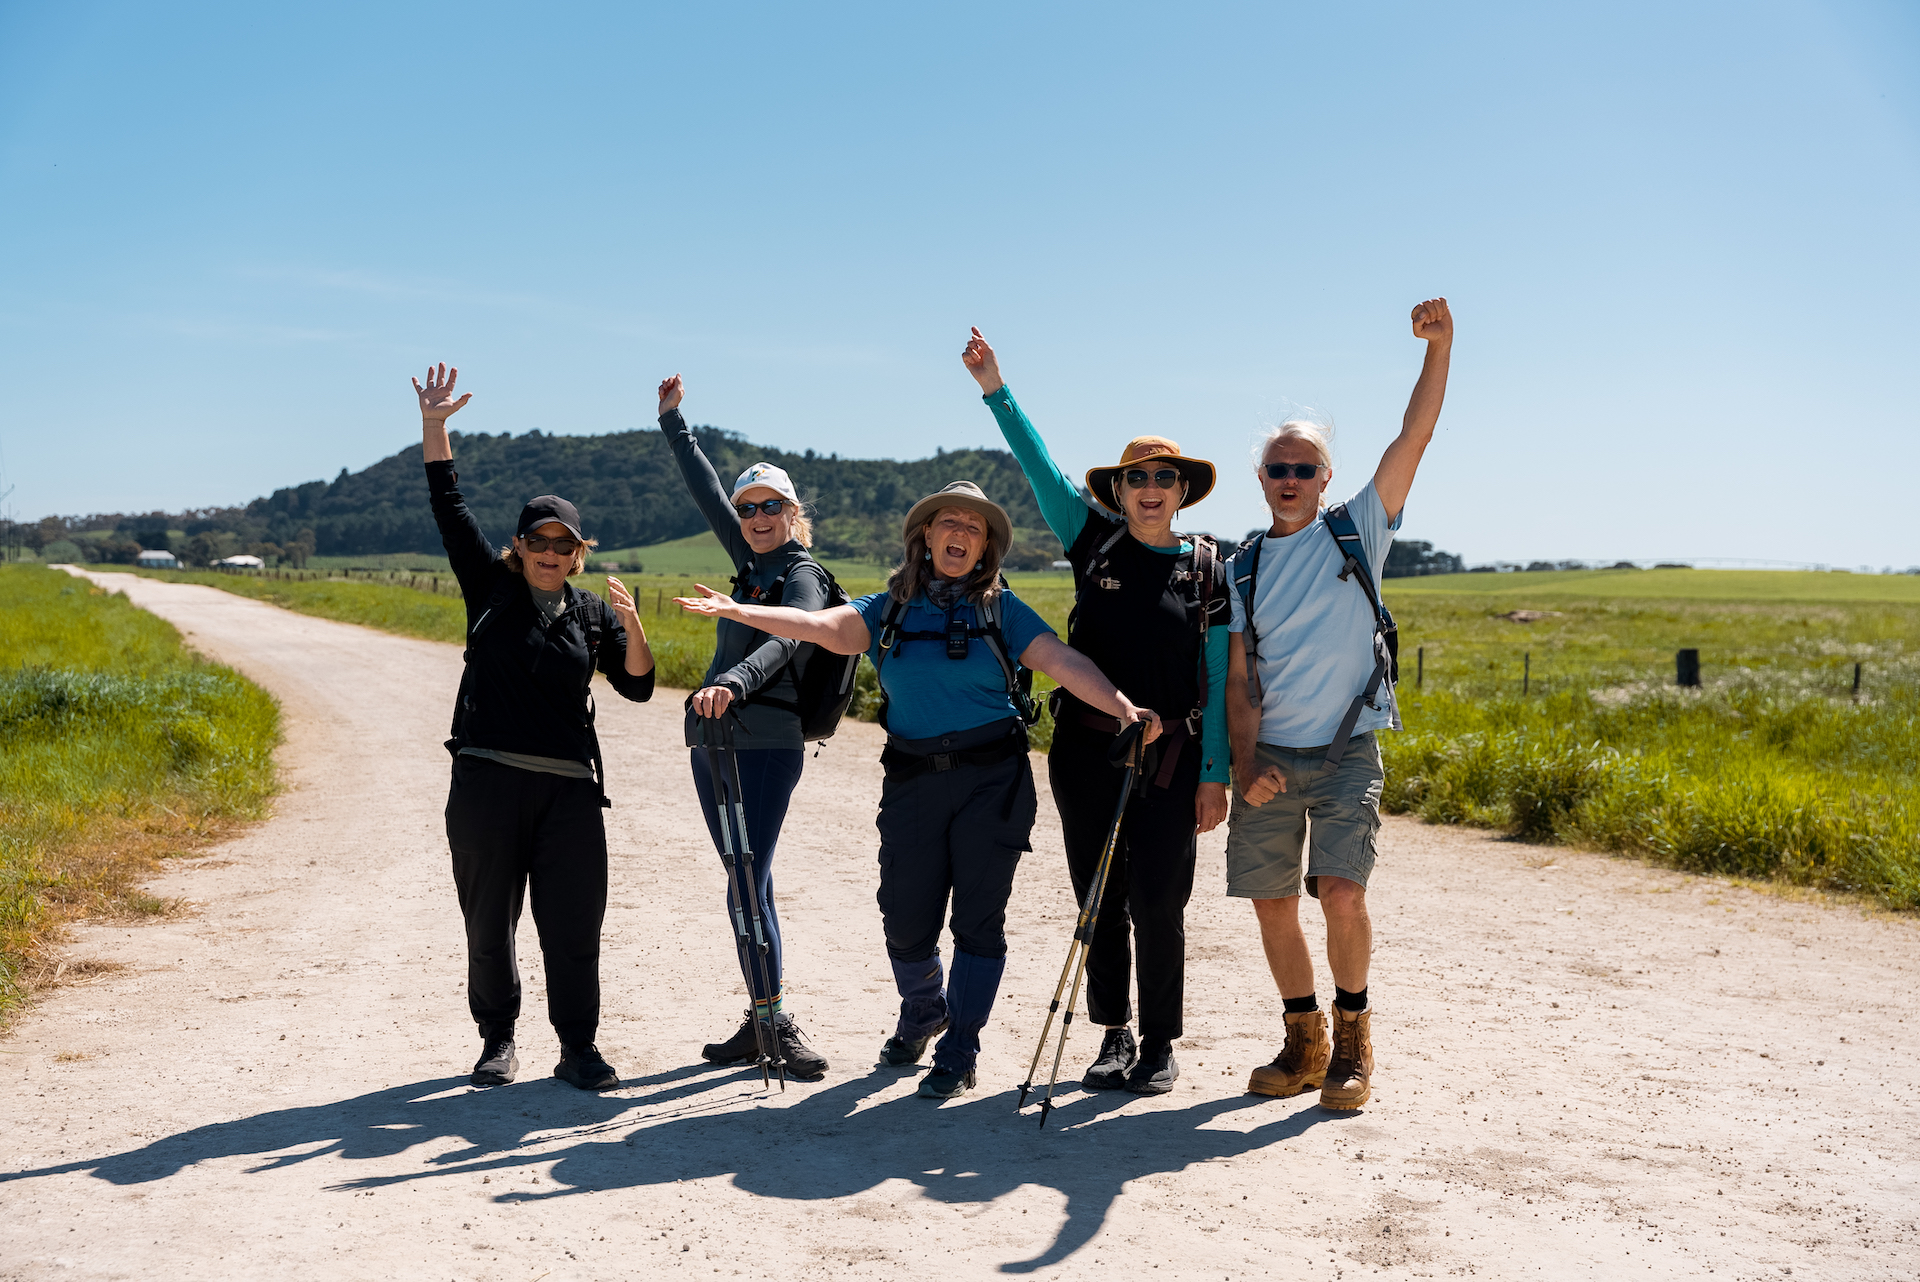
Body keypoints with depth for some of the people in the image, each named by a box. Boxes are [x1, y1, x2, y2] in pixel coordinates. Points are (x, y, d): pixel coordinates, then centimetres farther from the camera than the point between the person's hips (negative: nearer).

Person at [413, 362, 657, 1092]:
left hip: (569, 788, 1)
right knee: (489, 923, 7)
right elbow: (449, 507, 5)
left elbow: (637, 686, 4)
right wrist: (433, 425, -1)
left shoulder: (592, 613, 10)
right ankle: (498, 1040, 23)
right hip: (486, 781, 0)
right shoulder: (490, 588, 8)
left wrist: (631, 626, -13)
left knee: (574, 925, 1)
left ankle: (578, 1047, 12)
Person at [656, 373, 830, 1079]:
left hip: (766, 744, -8)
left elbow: (783, 641, -26)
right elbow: (706, 490, 27)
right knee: (748, 885, 9)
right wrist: (673, 420, 33)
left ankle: (774, 1022, -7)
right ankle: (762, 1022, 15)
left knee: (745, 889, -13)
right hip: (715, 739, 8)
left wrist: (733, 683, -43)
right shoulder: (752, 562, 17)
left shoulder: (801, 576, -6)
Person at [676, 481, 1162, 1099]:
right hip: (913, 781, 1)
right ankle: (923, 1009, 37)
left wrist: (1122, 707, -22)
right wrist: (739, 611, -24)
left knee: (978, 920, 1)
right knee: (906, 920, 4)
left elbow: (1063, 662, -6)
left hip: (992, 780, -1)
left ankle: (958, 1052, 17)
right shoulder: (889, 610, 7)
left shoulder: (1002, 609, 5)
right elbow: (822, 627, -9)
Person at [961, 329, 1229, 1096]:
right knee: (1099, 899, 8)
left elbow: (1218, 680, 2)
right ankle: (1114, 1036, 23)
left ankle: (1160, 1043, 15)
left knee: (1157, 901, -3)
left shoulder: (1208, 570, 2)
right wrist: (996, 391, -11)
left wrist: (1215, 775, -3)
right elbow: (1041, 470, -3)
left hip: (1169, 753, -2)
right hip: (1085, 748, 2)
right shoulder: (1094, 543, 5)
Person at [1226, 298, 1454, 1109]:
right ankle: (1304, 1043, 23)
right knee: (1272, 905, 4)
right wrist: (1244, 766, -6)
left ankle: (1353, 1041, 6)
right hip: (1269, 754, 3)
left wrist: (1438, 346, -14)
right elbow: (1239, 680, 6)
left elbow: (1414, 436, -6)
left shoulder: (1356, 531, 4)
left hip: (1345, 752, -3)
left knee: (1341, 894, -16)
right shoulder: (1243, 568, 9)